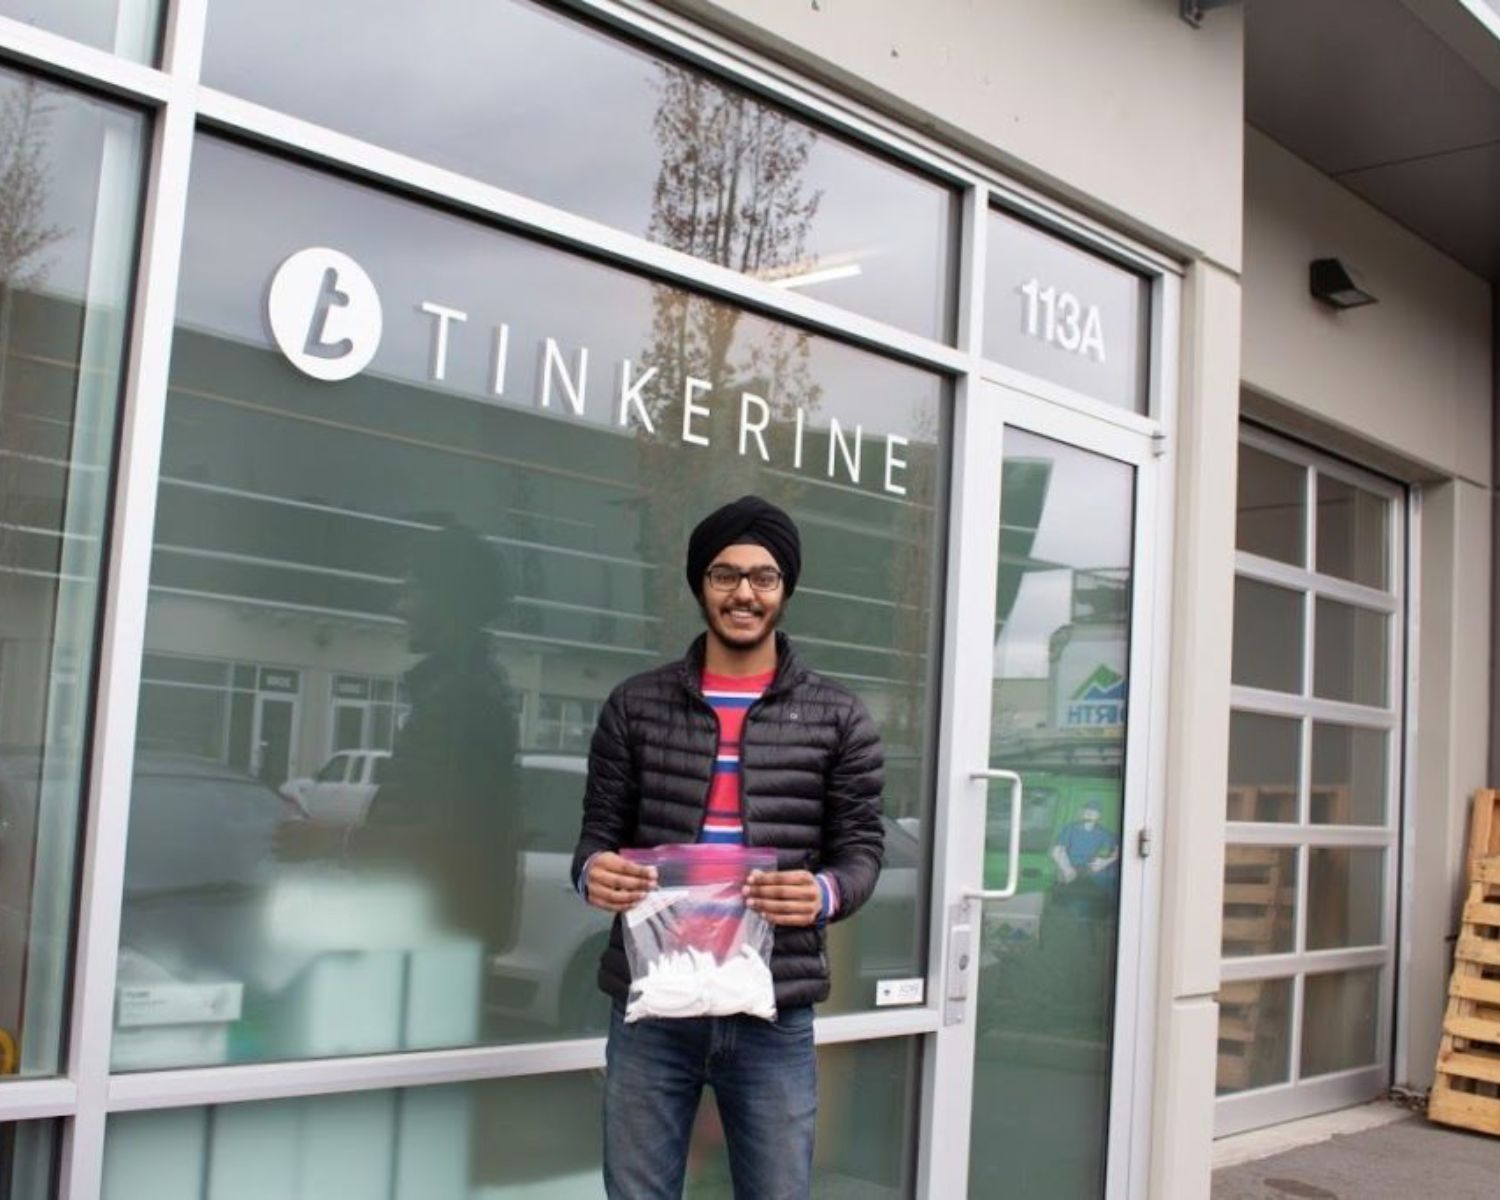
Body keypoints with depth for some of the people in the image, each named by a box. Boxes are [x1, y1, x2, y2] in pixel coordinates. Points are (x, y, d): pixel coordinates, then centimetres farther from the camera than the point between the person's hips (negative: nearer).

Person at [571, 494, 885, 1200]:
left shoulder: (837, 717, 5)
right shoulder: (635, 705, 6)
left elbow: (862, 847, 4)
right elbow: (599, 832, 8)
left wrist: (825, 893, -18)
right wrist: (594, 872, -16)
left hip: (774, 1012, 0)